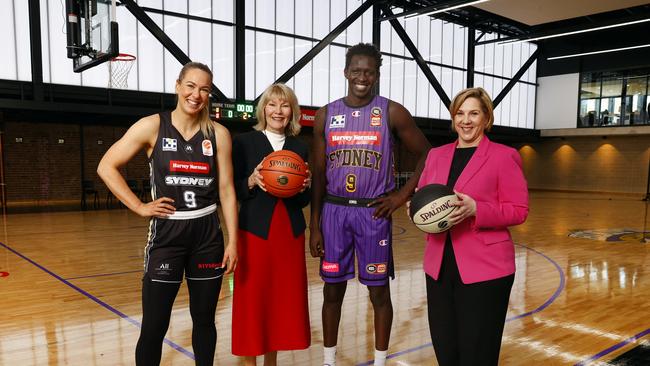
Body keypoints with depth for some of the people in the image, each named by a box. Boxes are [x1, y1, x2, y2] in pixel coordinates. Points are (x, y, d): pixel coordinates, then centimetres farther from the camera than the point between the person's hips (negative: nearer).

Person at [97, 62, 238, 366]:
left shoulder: (218, 134, 1)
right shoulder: (152, 126, -5)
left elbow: (226, 190, 2)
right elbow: (106, 167, -1)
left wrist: (233, 240, -1)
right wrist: (139, 207, -6)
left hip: (208, 233, 2)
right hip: (166, 232, -2)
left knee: (204, 319, 13)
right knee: (154, 327, 1)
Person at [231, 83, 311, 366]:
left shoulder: (300, 147, 11)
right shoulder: (244, 142, 0)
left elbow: (304, 201, 12)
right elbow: (232, 189, -3)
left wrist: (305, 188, -9)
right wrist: (252, 181, -21)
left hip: (290, 233, 4)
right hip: (255, 231, -3)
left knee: (285, 298, 8)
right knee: (252, 299, 1)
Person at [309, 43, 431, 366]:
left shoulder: (392, 112, -2)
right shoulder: (326, 115, 4)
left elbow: (427, 155, 4)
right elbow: (318, 175, 5)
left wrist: (402, 195, -5)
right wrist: (314, 225, 2)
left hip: (374, 212, -2)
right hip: (334, 210, 2)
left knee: (379, 290, 6)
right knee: (332, 289, 10)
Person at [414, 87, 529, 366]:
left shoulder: (504, 156, -3)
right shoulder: (436, 154, 13)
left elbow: (519, 210, -6)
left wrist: (475, 209, -21)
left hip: (485, 268, -4)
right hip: (439, 265, 5)